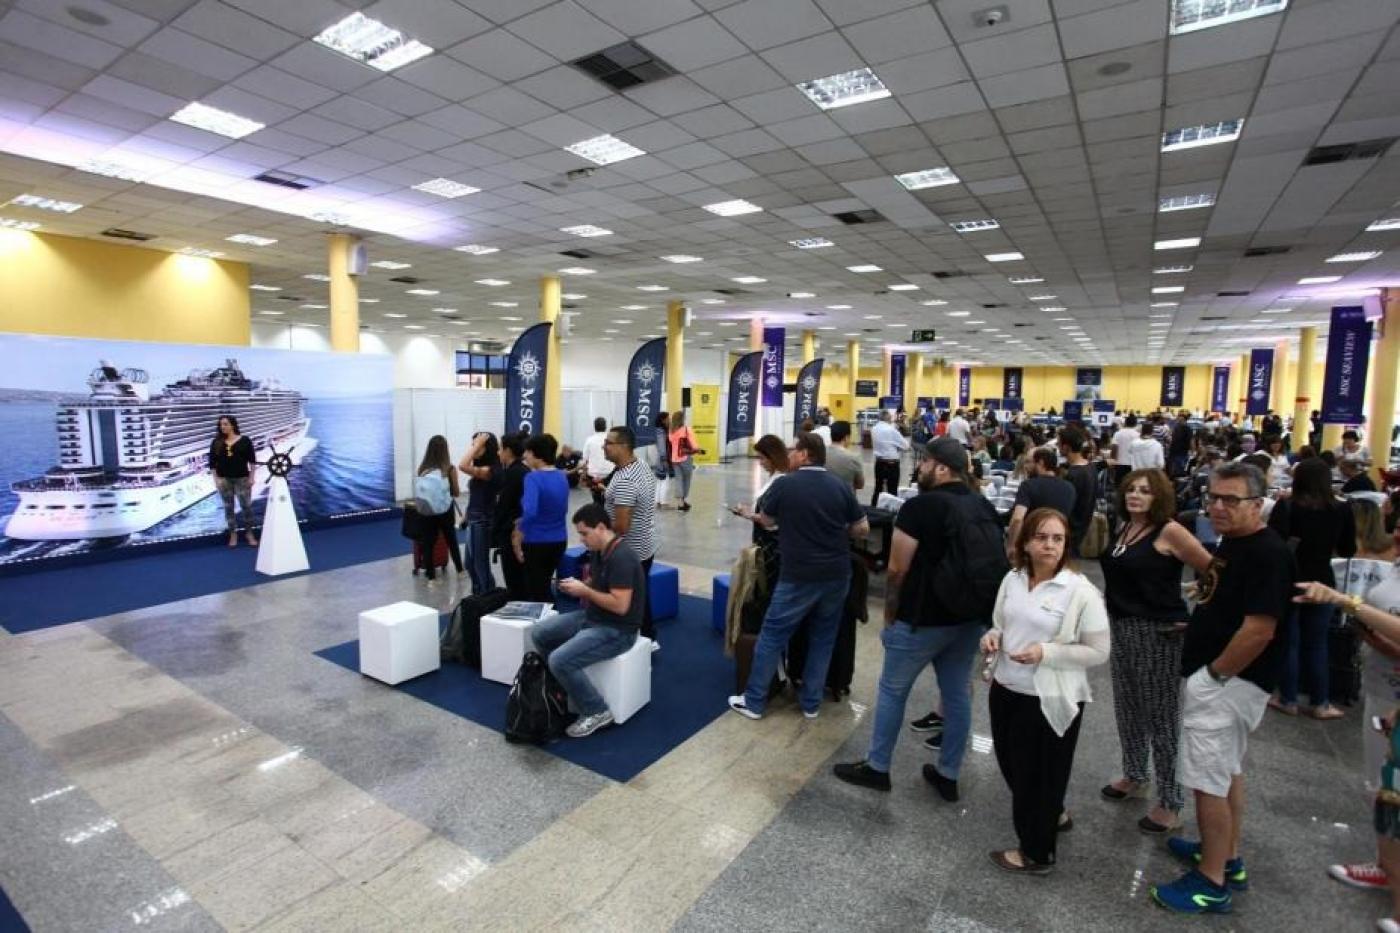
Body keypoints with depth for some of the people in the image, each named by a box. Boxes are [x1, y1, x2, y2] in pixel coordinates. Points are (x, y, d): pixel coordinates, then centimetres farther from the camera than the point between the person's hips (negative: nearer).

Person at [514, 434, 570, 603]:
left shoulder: (533, 478, -18)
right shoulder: (562, 477, 4)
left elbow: (530, 512, -31)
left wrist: (518, 539, -18)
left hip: (537, 543, -7)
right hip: (559, 540, 7)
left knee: (535, 590, 9)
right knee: (544, 586, 25)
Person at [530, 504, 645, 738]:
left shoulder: (621, 558, -26)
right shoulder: (597, 551, 4)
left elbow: (620, 605, -29)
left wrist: (584, 591, -21)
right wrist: (576, 586, -3)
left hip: (616, 630, -10)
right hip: (591, 617, 10)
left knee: (560, 660, -23)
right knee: (539, 633, 7)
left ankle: (596, 712, -4)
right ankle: (561, 686, 22)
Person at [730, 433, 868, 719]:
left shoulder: (784, 485, -10)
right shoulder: (841, 487, -1)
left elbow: (766, 521, 6)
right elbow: (862, 529, 5)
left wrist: (750, 513, 28)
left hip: (798, 577, -3)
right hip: (836, 575, 4)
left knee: (771, 637, 9)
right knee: (822, 639, 17)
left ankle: (753, 702, 18)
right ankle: (811, 703, 26)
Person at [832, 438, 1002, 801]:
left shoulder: (920, 506, -18)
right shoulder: (986, 508, 4)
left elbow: (897, 569, -16)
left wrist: (891, 611, -2)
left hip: (923, 619, -6)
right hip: (971, 617, 7)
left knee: (892, 690, 10)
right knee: (958, 694, 16)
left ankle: (877, 767, 23)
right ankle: (948, 775, 30)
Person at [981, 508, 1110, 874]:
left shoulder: (1081, 591, -16)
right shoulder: (1012, 579, 0)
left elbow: (1098, 652, -13)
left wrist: (1046, 652, -24)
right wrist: (992, 637, -9)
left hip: (1049, 700, -6)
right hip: (1005, 690, 6)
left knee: (1040, 776, 11)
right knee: (1012, 767, 22)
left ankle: (1037, 853, 33)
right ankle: (1052, 816, 50)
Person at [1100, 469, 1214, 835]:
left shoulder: (1169, 531, -14)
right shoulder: (1123, 527, 8)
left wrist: (1196, 610, -13)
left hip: (1159, 631, -7)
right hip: (1121, 627, 7)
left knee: (1161, 715, 3)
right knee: (1128, 708, 19)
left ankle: (1170, 803, 16)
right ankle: (1134, 776, 37)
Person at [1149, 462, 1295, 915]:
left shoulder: (1268, 554, -21)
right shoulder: (1232, 543, 9)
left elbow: (1259, 630, -25)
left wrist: (1214, 673, -18)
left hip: (1226, 681, -10)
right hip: (1216, 678, 10)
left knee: (1208, 780, -1)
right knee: (1228, 771, 21)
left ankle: (1212, 883, 12)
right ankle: (1227, 858, 37)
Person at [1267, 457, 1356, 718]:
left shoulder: (1286, 506, -15)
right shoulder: (1342, 509, -5)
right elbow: (1348, 550, 5)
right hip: (1322, 583, 3)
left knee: (1289, 642, 9)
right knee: (1317, 644, 13)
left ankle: (1288, 700, 18)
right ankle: (1321, 704, 22)